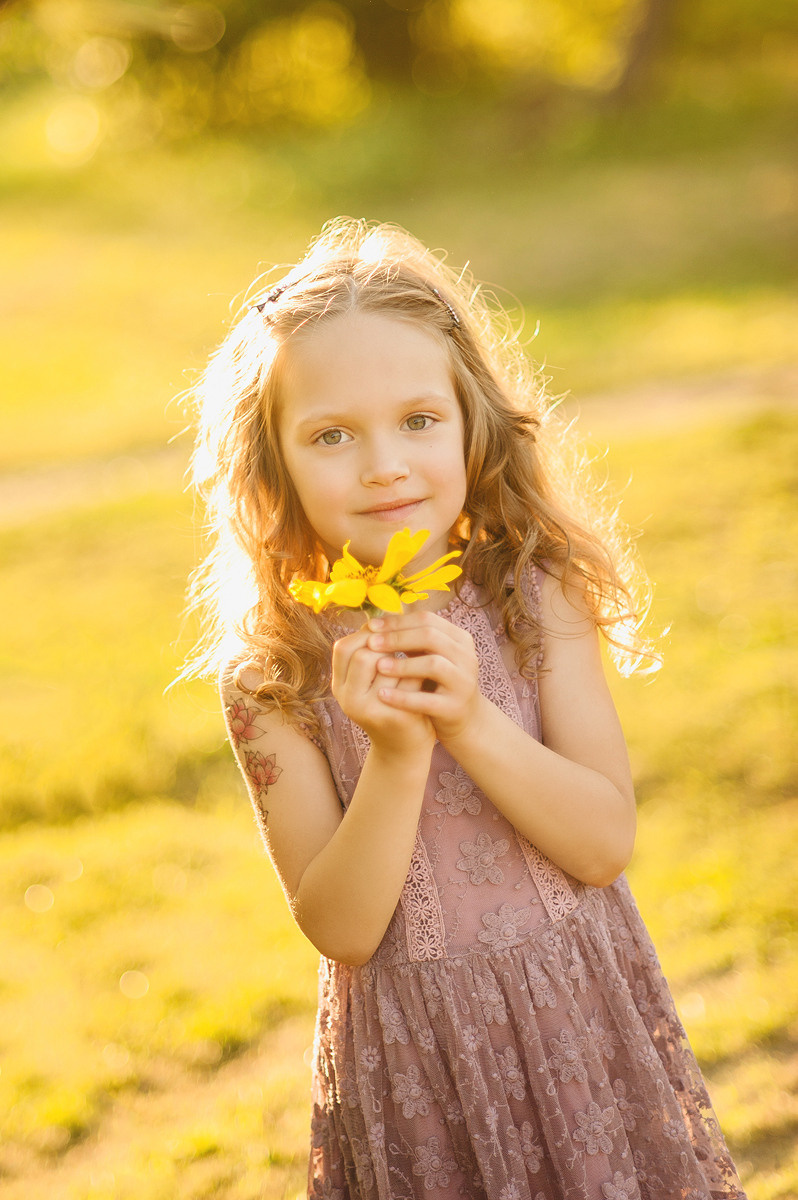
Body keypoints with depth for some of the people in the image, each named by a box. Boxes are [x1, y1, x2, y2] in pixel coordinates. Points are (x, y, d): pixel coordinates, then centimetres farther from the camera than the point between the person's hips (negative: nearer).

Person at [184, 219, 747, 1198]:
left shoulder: (534, 596, -7)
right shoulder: (271, 674, -10)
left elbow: (606, 843, -10)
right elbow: (339, 927, -12)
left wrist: (471, 721, -24)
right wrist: (395, 756, -26)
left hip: (577, 1027, 1)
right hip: (411, 1057, -1)